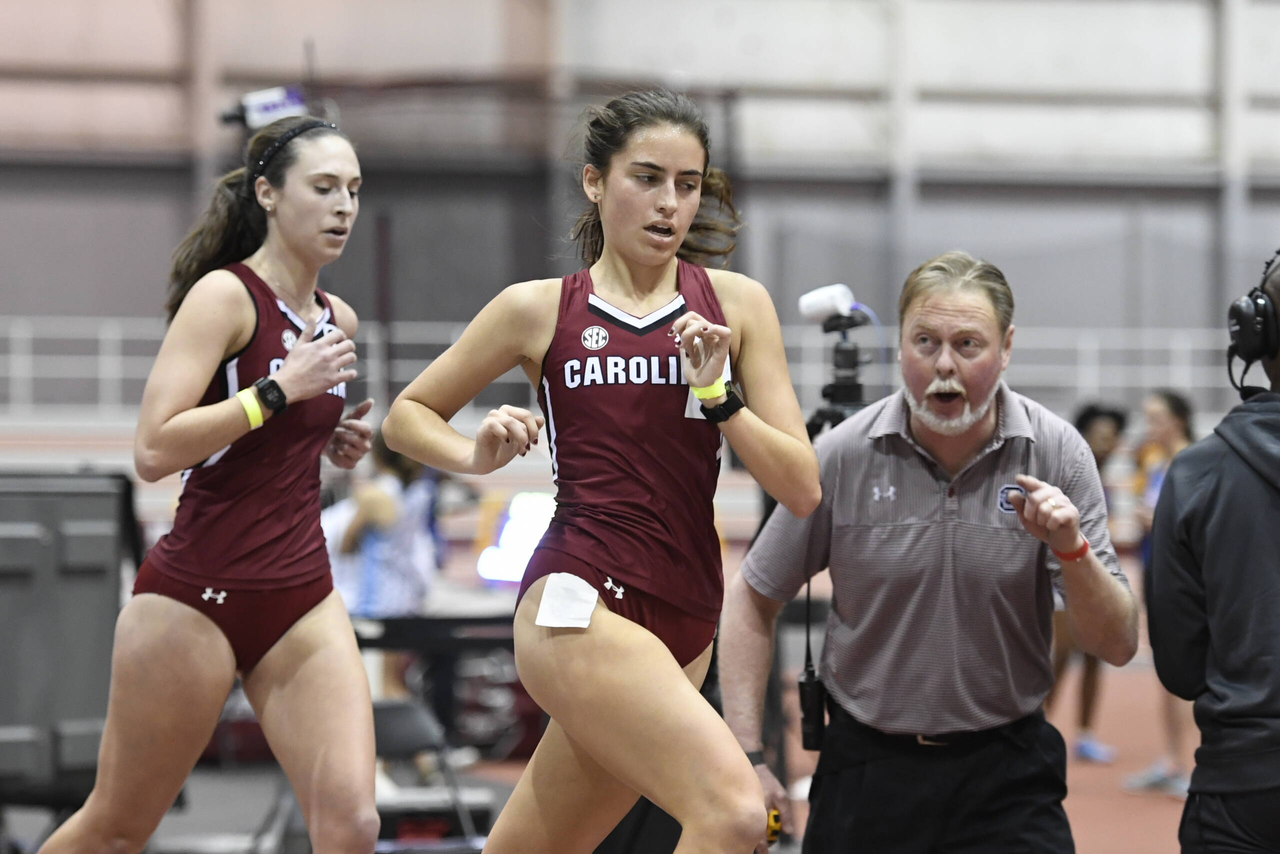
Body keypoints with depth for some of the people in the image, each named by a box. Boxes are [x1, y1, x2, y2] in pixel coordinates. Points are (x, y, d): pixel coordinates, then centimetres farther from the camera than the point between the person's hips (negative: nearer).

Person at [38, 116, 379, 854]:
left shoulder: (338, 320, 10)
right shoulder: (225, 295, -10)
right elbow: (155, 449, -21)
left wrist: (335, 442, 9)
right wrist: (279, 389, -22)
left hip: (303, 604, 6)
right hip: (197, 597, -6)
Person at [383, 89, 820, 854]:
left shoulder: (737, 305, 7)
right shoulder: (540, 310, 3)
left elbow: (803, 489, 3)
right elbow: (408, 415, 16)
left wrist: (718, 397, -11)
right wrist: (475, 455, -5)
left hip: (684, 619, 4)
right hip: (580, 600, -4)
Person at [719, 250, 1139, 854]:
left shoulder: (1057, 455, -8)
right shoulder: (842, 456, -8)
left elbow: (1117, 647, -9)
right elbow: (751, 600, 3)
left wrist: (1072, 550, -27)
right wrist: (748, 757, -4)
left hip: (1007, 780, 0)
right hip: (866, 772, 1)